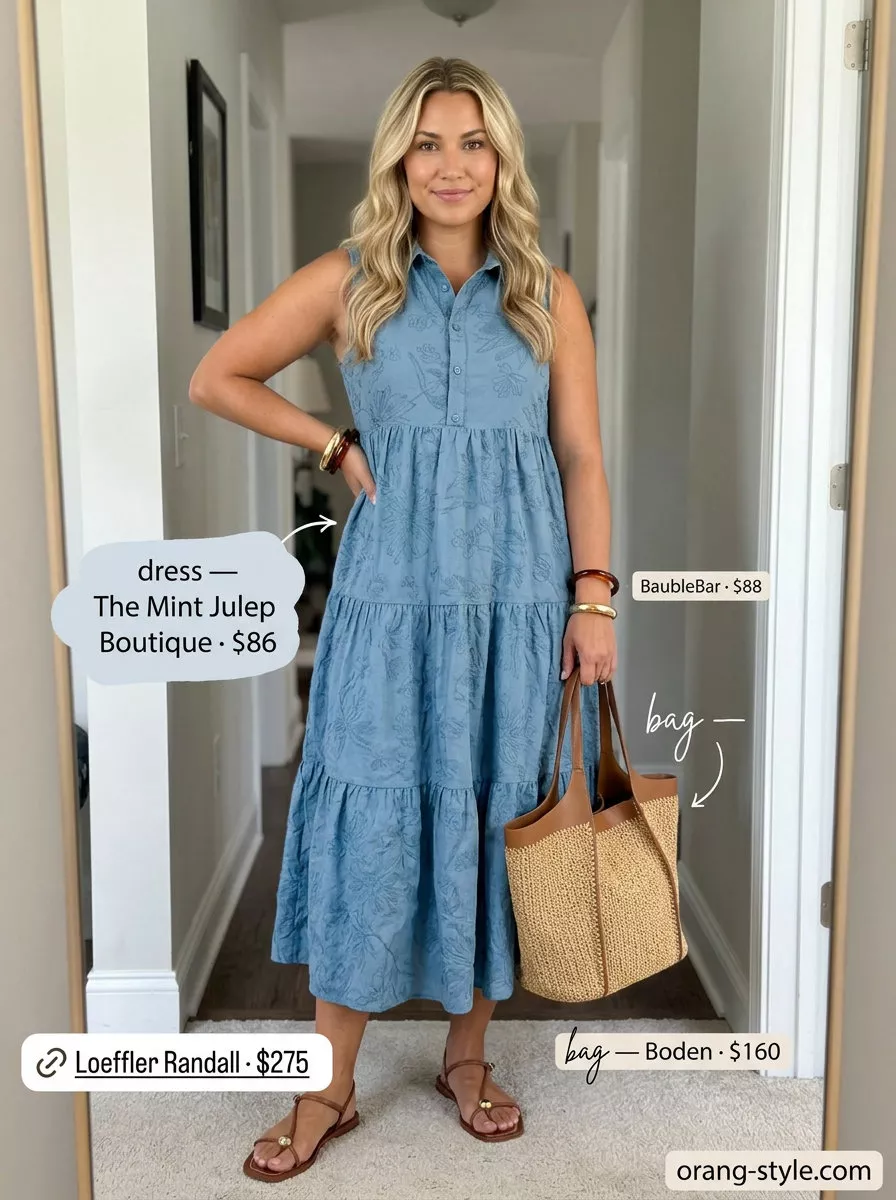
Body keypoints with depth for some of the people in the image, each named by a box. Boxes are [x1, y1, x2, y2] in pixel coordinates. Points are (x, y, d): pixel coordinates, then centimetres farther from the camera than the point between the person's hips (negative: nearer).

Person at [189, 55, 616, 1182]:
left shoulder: (549, 295, 7)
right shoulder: (348, 281, 4)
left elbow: (582, 457, 5)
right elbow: (215, 378, 8)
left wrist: (594, 598, -3)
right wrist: (339, 446, 1)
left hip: (520, 599, 2)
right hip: (394, 594, -1)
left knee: (496, 824, 9)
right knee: (369, 827, 1)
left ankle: (468, 1055, 30)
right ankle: (329, 1090, 18)